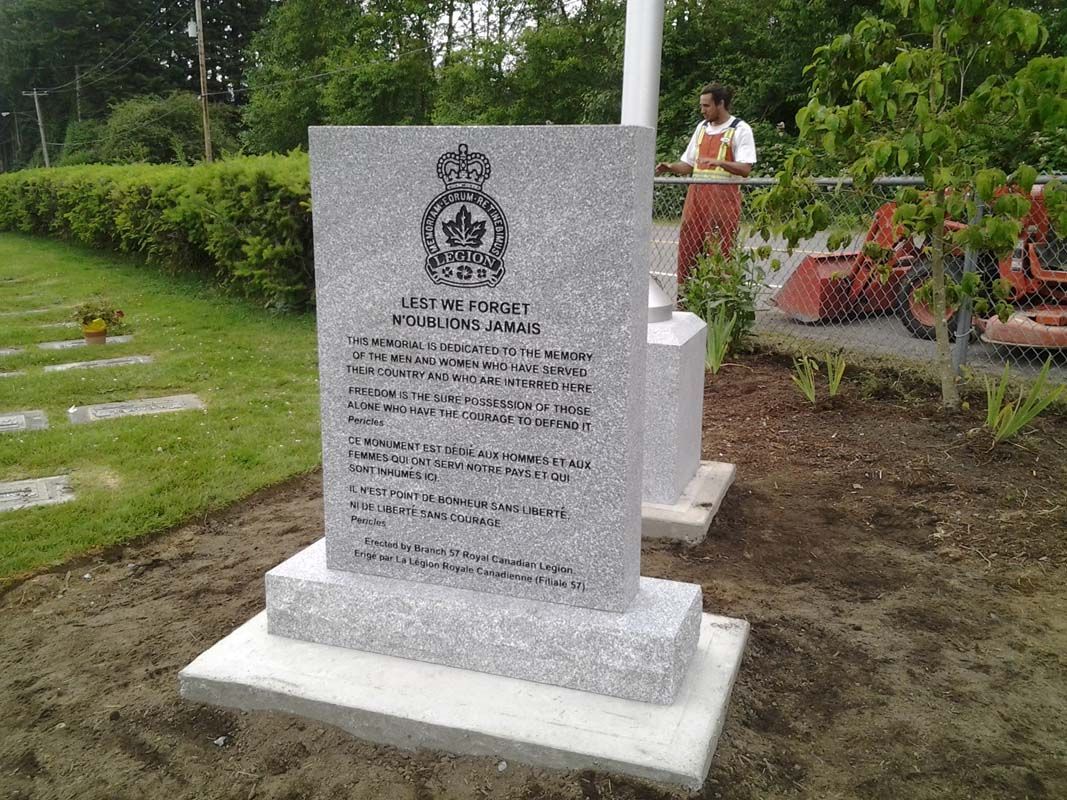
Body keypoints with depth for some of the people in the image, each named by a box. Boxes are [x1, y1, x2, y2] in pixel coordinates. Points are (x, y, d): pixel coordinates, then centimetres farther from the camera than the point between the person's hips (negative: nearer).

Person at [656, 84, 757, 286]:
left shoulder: (740, 130, -1)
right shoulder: (702, 127, 18)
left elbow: (745, 169, -10)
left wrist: (719, 162, -25)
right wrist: (670, 167, 3)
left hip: (724, 199, -6)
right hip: (696, 197, 6)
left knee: (721, 255, -6)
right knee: (687, 250, 2)